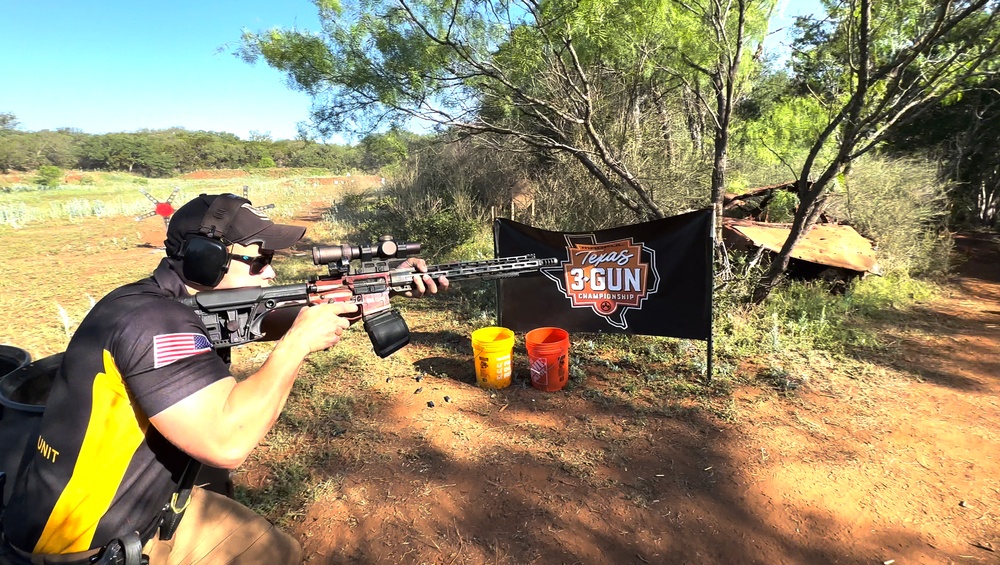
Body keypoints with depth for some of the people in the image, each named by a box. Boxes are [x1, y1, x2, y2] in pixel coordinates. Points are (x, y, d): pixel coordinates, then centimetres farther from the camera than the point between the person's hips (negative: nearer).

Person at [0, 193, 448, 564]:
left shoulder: (192, 301, -3)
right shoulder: (151, 319, -30)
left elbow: (274, 318, 2)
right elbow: (227, 441, -39)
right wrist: (298, 342, -28)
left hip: (150, 513, 8)